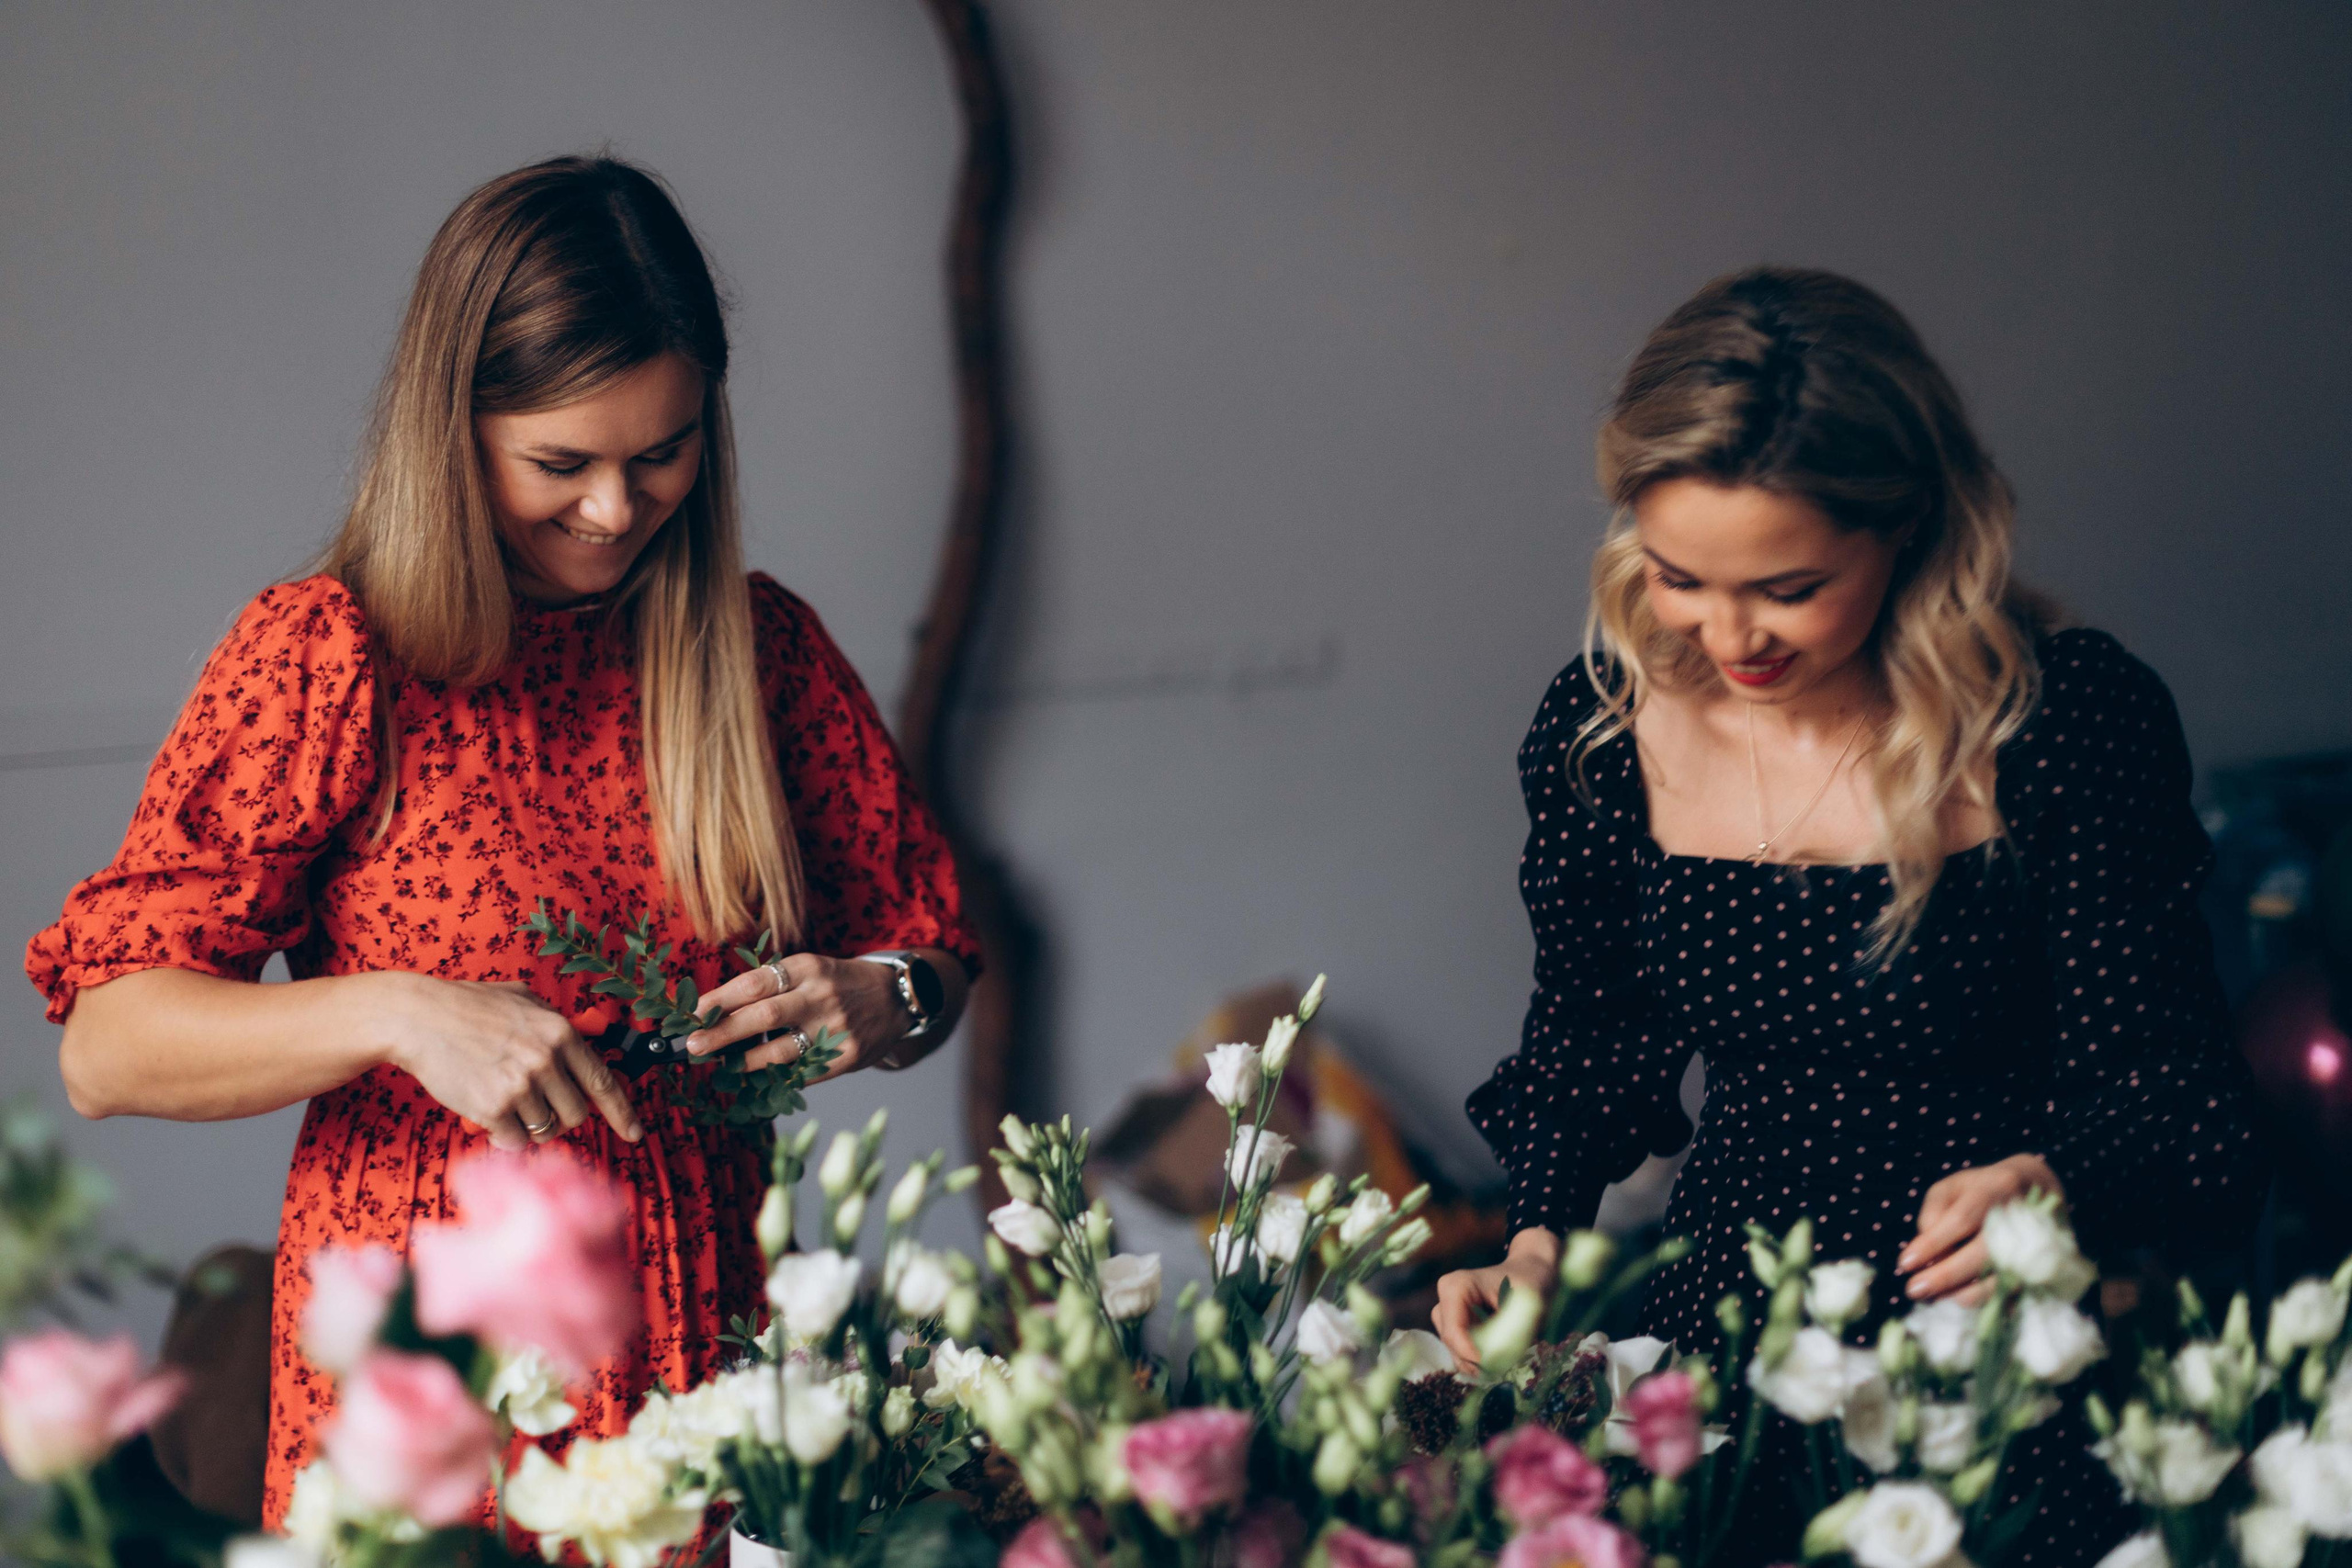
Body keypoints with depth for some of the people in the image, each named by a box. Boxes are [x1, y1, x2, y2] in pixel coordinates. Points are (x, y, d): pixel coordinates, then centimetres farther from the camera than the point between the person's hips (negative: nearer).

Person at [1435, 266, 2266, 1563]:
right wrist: (1539, 1239, -6)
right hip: (1725, 1345, 3)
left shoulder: (2074, 718, -15)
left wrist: (2058, 1188, -32)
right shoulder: (1606, 725, -4)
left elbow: (2158, 1080, -10)